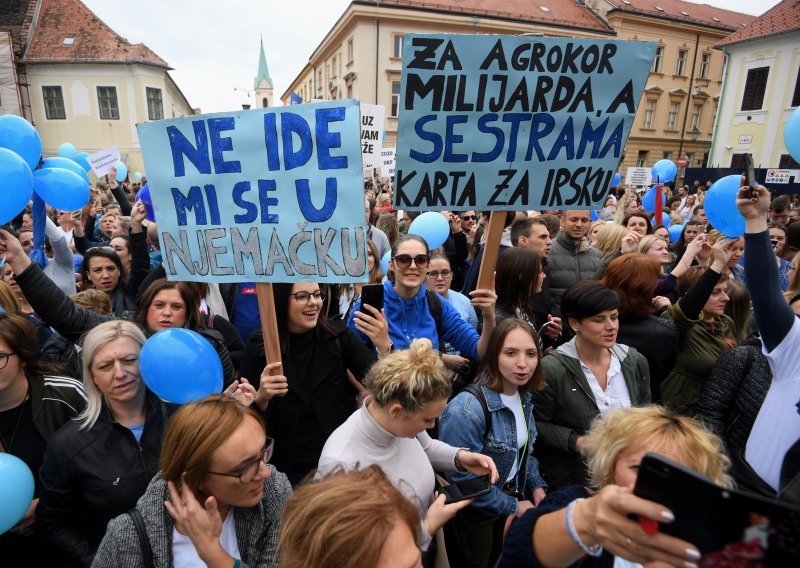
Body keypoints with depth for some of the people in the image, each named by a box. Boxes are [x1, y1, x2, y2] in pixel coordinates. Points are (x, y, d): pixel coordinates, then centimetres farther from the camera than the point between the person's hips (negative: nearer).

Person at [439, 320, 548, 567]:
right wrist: (513, 507, -17)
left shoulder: (523, 396, -6)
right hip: (475, 513, -6)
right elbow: (463, 478, -28)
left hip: (513, 497, 7)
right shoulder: (467, 409, -33)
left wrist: (536, 485, -2)